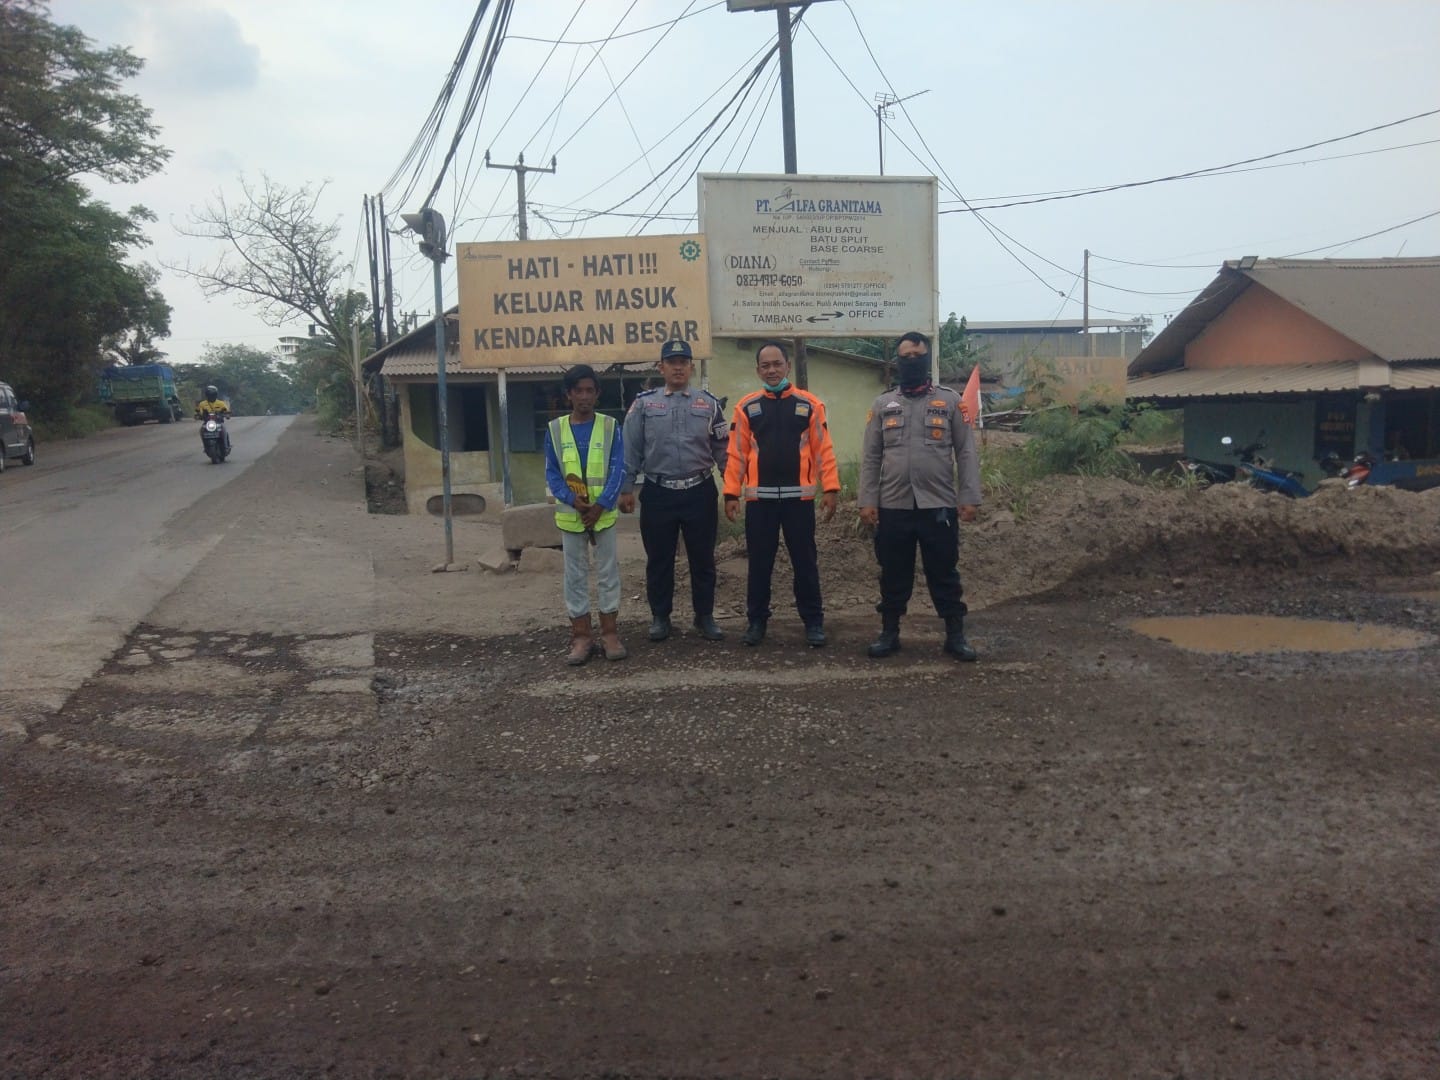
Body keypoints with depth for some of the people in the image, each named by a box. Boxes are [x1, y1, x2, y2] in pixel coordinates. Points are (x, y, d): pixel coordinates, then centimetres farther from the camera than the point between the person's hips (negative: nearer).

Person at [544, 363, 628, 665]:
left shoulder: (610, 427, -1)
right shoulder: (555, 429, 2)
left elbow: (618, 470, -5)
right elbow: (551, 473, 0)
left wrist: (600, 506, -16)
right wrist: (572, 499, -16)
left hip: (604, 514, -1)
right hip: (570, 514, 1)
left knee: (608, 573, 5)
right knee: (575, 576, 6)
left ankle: (610, 634, 14)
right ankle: (581, 637, 14)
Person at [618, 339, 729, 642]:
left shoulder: (709, 404, 5)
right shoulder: (643, 403, 2)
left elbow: (723, 449, 6)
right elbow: (630, 448, 3)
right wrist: (626, 488, -1)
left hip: (700, 492, 1)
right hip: (658, 494, 0)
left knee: (702, 558, 9)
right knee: (659, 559, 8)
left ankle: (705, 616, 22)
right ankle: (660, 617, 22)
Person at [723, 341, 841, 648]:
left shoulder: (809, 404, 3)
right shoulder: (746, 406, 5)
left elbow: (823, 450, 1)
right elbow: (736, 454, 3)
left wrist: (830, 488, -7)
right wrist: (731, 493, -3)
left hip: (799, 496, -1)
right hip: (759, 497, 1)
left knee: (805, 561, 7)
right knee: (759, 563, 9)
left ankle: (813, 621, 17)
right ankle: (756, 620, 21)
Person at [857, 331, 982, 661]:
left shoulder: (950, 401, 4)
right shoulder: (882, 404, 8)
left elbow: (966, 453, 1)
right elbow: (871, 457, 6)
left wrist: (969, 497, -7)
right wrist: (867, 500, -2)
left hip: (939, 506, -1)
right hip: (893, 507, 2)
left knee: (944, 573, 6)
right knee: (893, 574, 10)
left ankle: (955, 635, 16)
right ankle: (889, 633, 22)